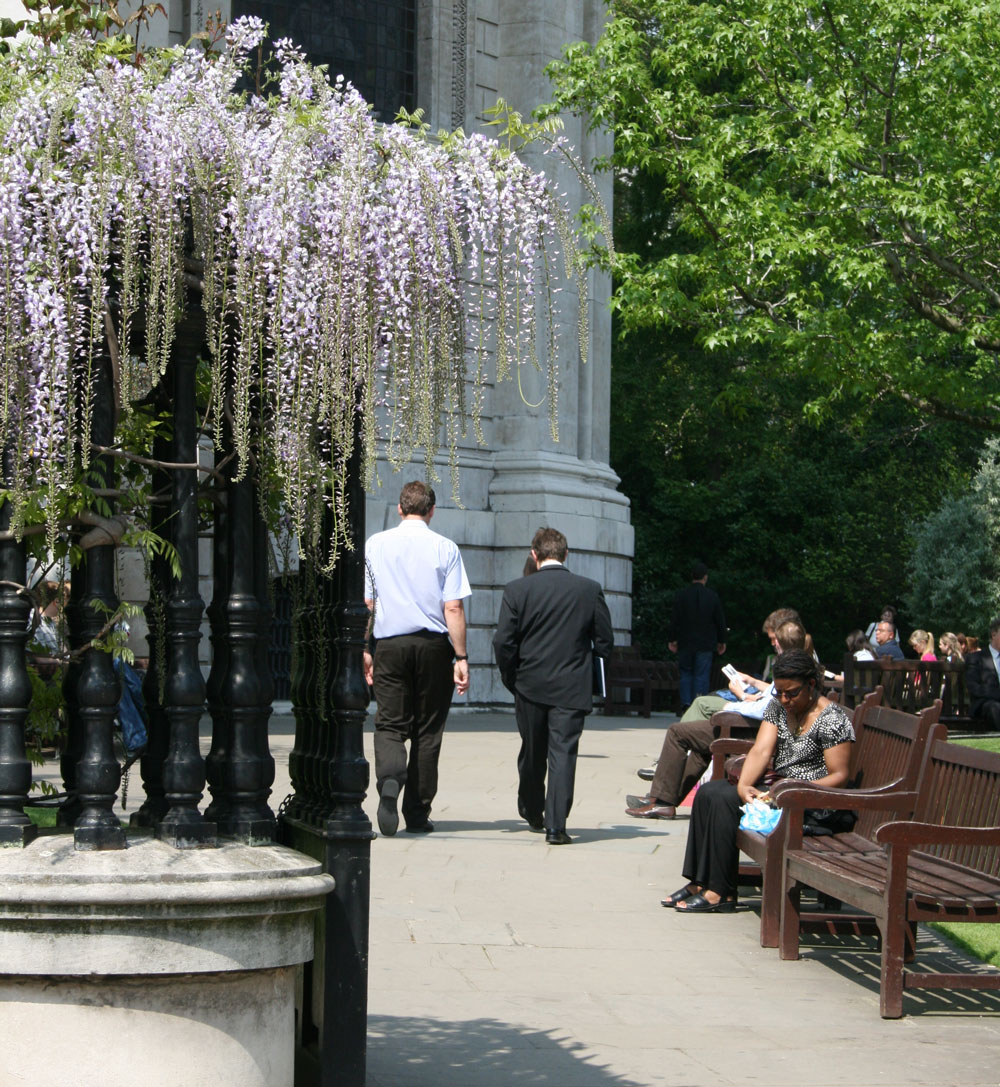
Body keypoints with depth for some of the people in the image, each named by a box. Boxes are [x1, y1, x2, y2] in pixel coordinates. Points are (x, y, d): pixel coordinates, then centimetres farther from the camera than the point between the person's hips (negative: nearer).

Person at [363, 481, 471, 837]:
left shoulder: (375, 545, 3)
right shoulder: (445, 549, -3)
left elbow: (365, 603, 4)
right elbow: (453, 608, -7)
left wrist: (365, 650, 11)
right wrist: (461, 657, -4)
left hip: (389, 643, 1)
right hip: (434, 644, -1)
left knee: (390, 725, 4)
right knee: (427, 730, 9)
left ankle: (389, 777, -27)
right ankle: (417, 813, 12)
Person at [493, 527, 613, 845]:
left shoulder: (517, 590, -5)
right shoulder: (589, 589, -3)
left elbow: (503, 641, -7)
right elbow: (605, 640, 0)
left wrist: (510, 679, 8)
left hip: (530, 686, 1)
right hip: (572, 687, -1)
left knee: (532, 753, 17)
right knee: (563, 753, -2)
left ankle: (532, 813, 35)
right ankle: (556, 826, -8)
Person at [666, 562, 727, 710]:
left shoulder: (681, 595, -3)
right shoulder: (713, 596, -1)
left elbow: (675, 620, -3)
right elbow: (720, 621, 4)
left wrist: (672, 639, 5)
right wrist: (722, 641, 14)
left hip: (686, 643, 0)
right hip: (705, 643, 0)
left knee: (686, 673, 11)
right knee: (702, 675, 1)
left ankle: (686, 703, 0)